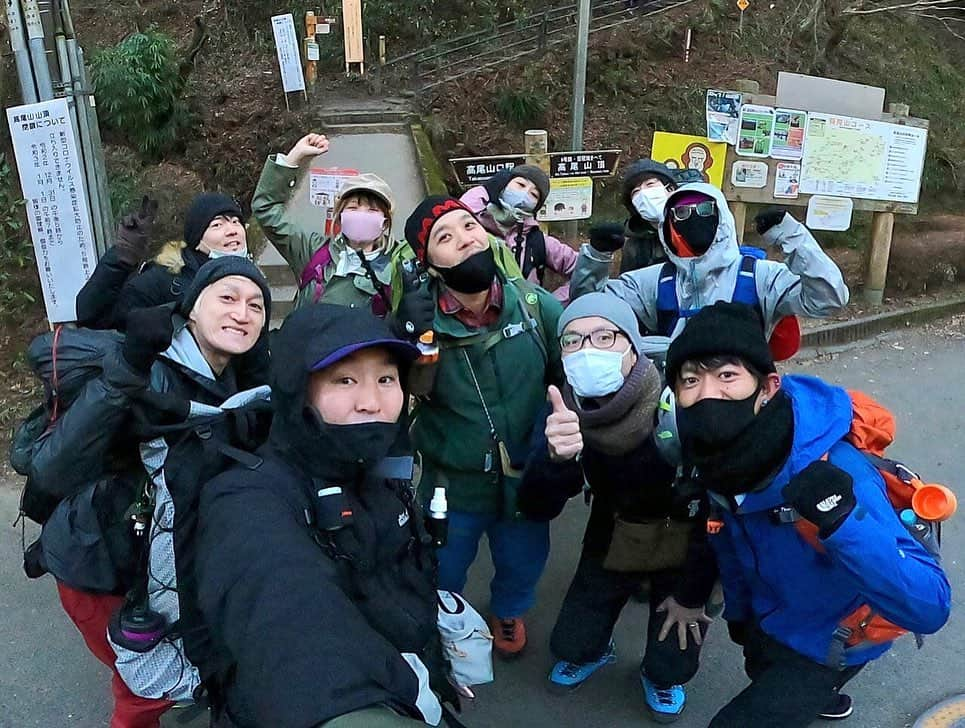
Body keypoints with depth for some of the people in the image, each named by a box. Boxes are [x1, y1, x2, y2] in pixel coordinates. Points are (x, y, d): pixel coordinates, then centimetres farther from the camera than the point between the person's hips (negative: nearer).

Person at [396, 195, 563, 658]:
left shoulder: (537, 305, -16)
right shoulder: (418, 320, -19)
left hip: (526, 479, 2)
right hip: (453, 484, -1)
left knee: (523, 564, 28)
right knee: (442, 575, 24)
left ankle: (508, 611, 63)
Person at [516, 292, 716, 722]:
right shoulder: (565, 411, -21)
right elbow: (537, 510, -23)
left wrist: (692, 594, -10)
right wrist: (555, 458, -46)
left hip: (686, 544, -3)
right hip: (614, 538, 3)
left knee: (671, 668, 0)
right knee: (569, 646, 5)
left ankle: (660, 677, 38)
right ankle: (593, 651, 42)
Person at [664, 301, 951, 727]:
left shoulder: (834, 472, -41)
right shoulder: (716, 453, -21)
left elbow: (929, 609, -42)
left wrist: (843, 521, -57)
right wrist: (737, 608, 14)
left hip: (832, 639, -6)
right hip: (768, 617, 6)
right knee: (764, 677, 34)